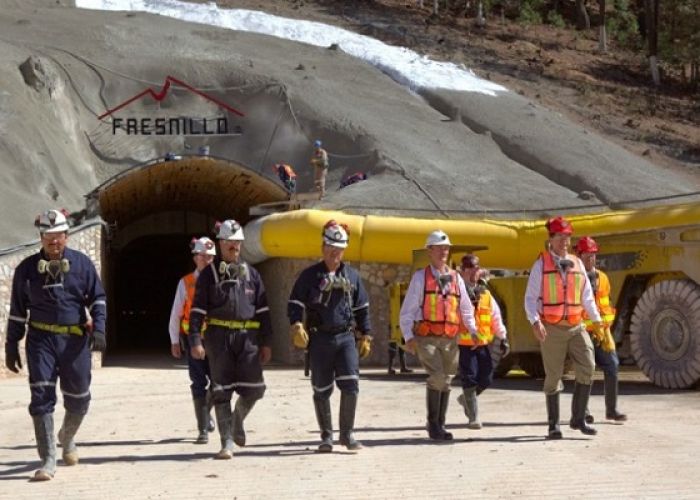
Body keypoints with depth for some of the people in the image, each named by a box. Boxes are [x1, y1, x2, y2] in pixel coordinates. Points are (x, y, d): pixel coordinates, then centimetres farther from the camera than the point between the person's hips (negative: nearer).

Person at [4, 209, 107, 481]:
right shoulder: (27, 268, 3)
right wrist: (11, 346, 8)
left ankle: (67, 438, 41)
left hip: (75, 339, 1)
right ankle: (48, 460, -8)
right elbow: (17, 311, 9)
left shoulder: (82, 263, 3)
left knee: (78, 399, 9)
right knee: (41, 397, -11)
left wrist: (99, 327, -9)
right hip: (41, 339, -1)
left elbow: (97, 298, 6)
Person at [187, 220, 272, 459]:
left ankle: (237, 420, 27)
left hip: (247, 336, 3)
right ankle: (227, 442, 3)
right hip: (219, 335, -2)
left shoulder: (251, 274, 12)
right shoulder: (209, 274, 4)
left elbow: (262, 310, 14)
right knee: (221, 391, -2)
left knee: (254, 388, -4)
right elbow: (197, 309, -1)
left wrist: (265, 342, 9)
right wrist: (195, 340, -11)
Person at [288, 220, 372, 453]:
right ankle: (326, 436, 17)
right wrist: (296, 326, -16)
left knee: (351, 385, -11)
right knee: (322, 391, 5)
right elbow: (295, 304, 1)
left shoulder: (352, 275, 12)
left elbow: (362, 308, 17)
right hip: (320, 339, -1)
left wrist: (365, 337, 13)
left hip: (346, 337, 1)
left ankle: (347, 433, 1)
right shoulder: (310, 275, 3)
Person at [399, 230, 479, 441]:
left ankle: (440, 426, 20)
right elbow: (406, 311, 0)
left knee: (446, 381, 8)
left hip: (450, 339, 5)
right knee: (437, 377, -19)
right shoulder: (420, 277, 2)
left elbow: (466, 308, 20)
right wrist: (408, 337, -11)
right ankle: (433, 424, -7)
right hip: (427, 338, -5)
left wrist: (473, 331, 6)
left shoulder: (456, 278, 14)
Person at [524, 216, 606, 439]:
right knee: (553, 377, 2)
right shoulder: (541, 265, -2)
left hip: (576, 327, 3)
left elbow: (587, 296, 17)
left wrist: (596, 320, 7)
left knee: (587, 368, -12)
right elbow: (530, 298, -5)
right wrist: (535, 322, -19)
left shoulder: (577, 264, 10)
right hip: (552, 329, -3)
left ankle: (578, 418, -2)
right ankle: (554, 425, 13)